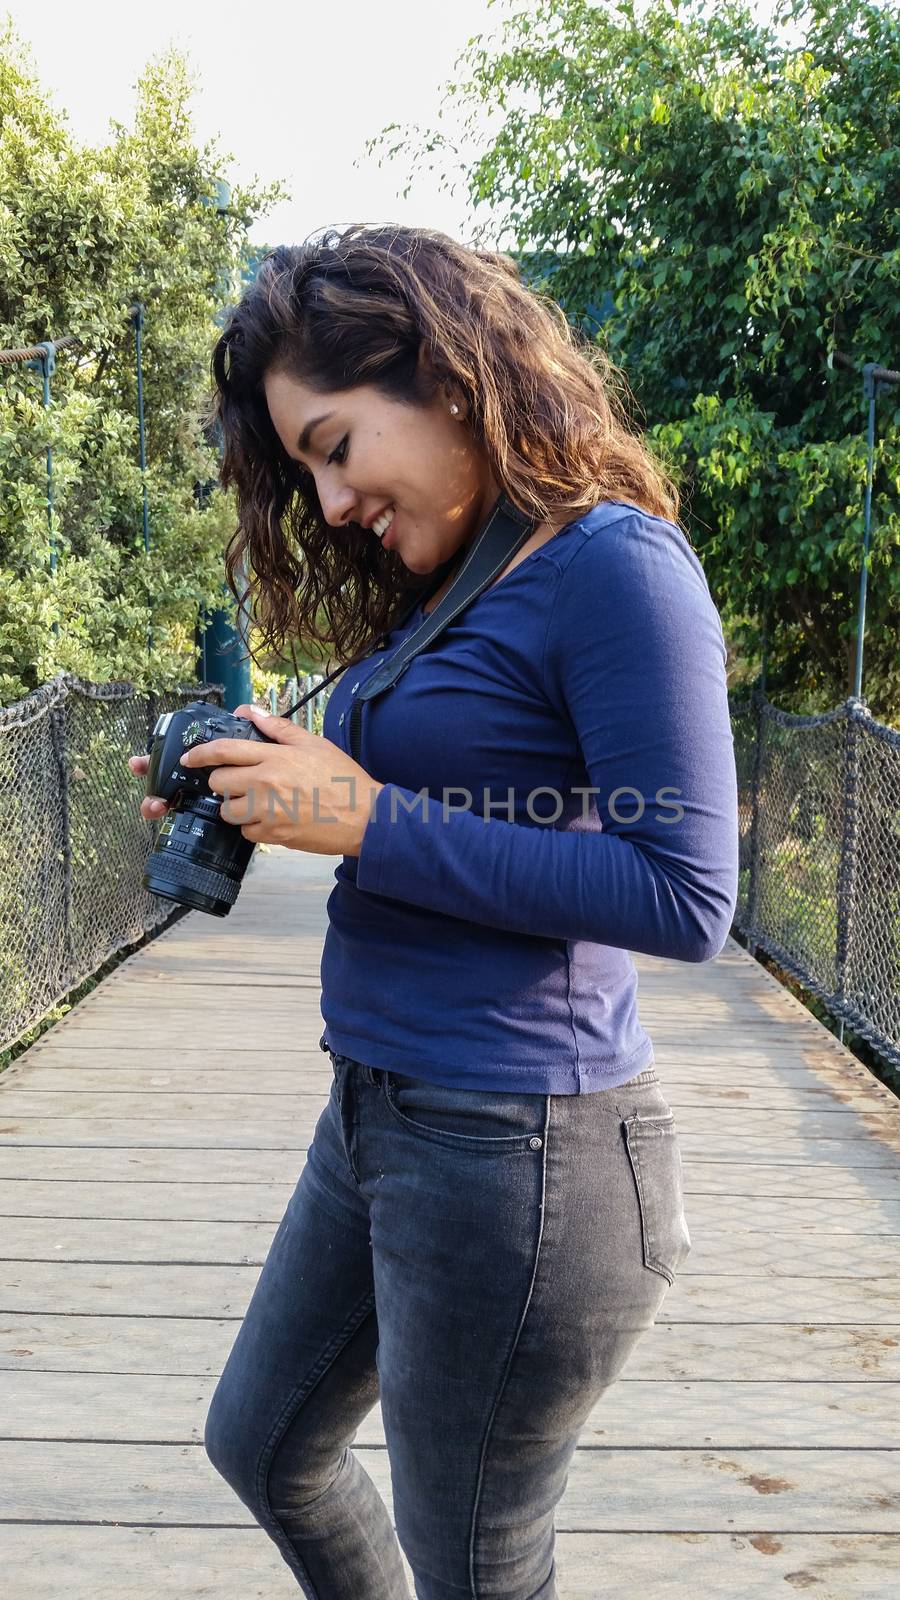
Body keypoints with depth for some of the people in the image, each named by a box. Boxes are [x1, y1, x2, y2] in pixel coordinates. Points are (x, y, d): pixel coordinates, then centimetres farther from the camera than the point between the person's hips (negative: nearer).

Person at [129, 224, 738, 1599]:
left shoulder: (616, 563, -16)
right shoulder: (442, 590, 12)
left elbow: (686, 900, -22)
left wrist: (372, 822, -21)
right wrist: (275, 802, -2)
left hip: (517, 1149, -10)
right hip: (378, 1115, 10)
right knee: (260, 1441, 26)